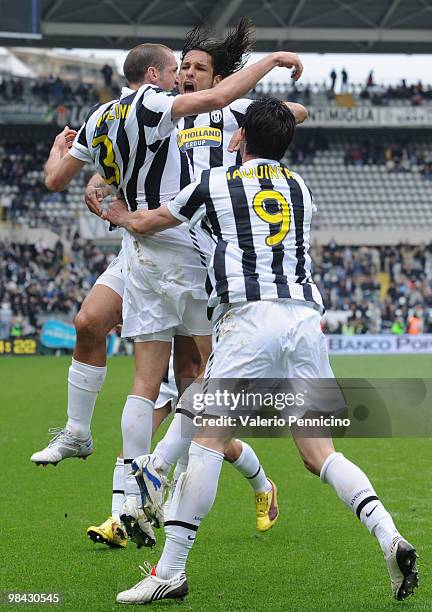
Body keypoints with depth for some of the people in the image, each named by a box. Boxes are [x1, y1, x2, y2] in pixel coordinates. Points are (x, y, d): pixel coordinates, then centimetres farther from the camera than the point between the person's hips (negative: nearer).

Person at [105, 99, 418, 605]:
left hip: (250, 316, -5)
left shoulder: (214, 184, 9)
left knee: (208, 440, -5)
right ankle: (390, 538, -14)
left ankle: (170, 572, -8)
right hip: (306, 313, 5)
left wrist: (118, 214, 46)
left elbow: (145, 224, 21)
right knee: (318, 452, 5)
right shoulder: (301, 188, 22)